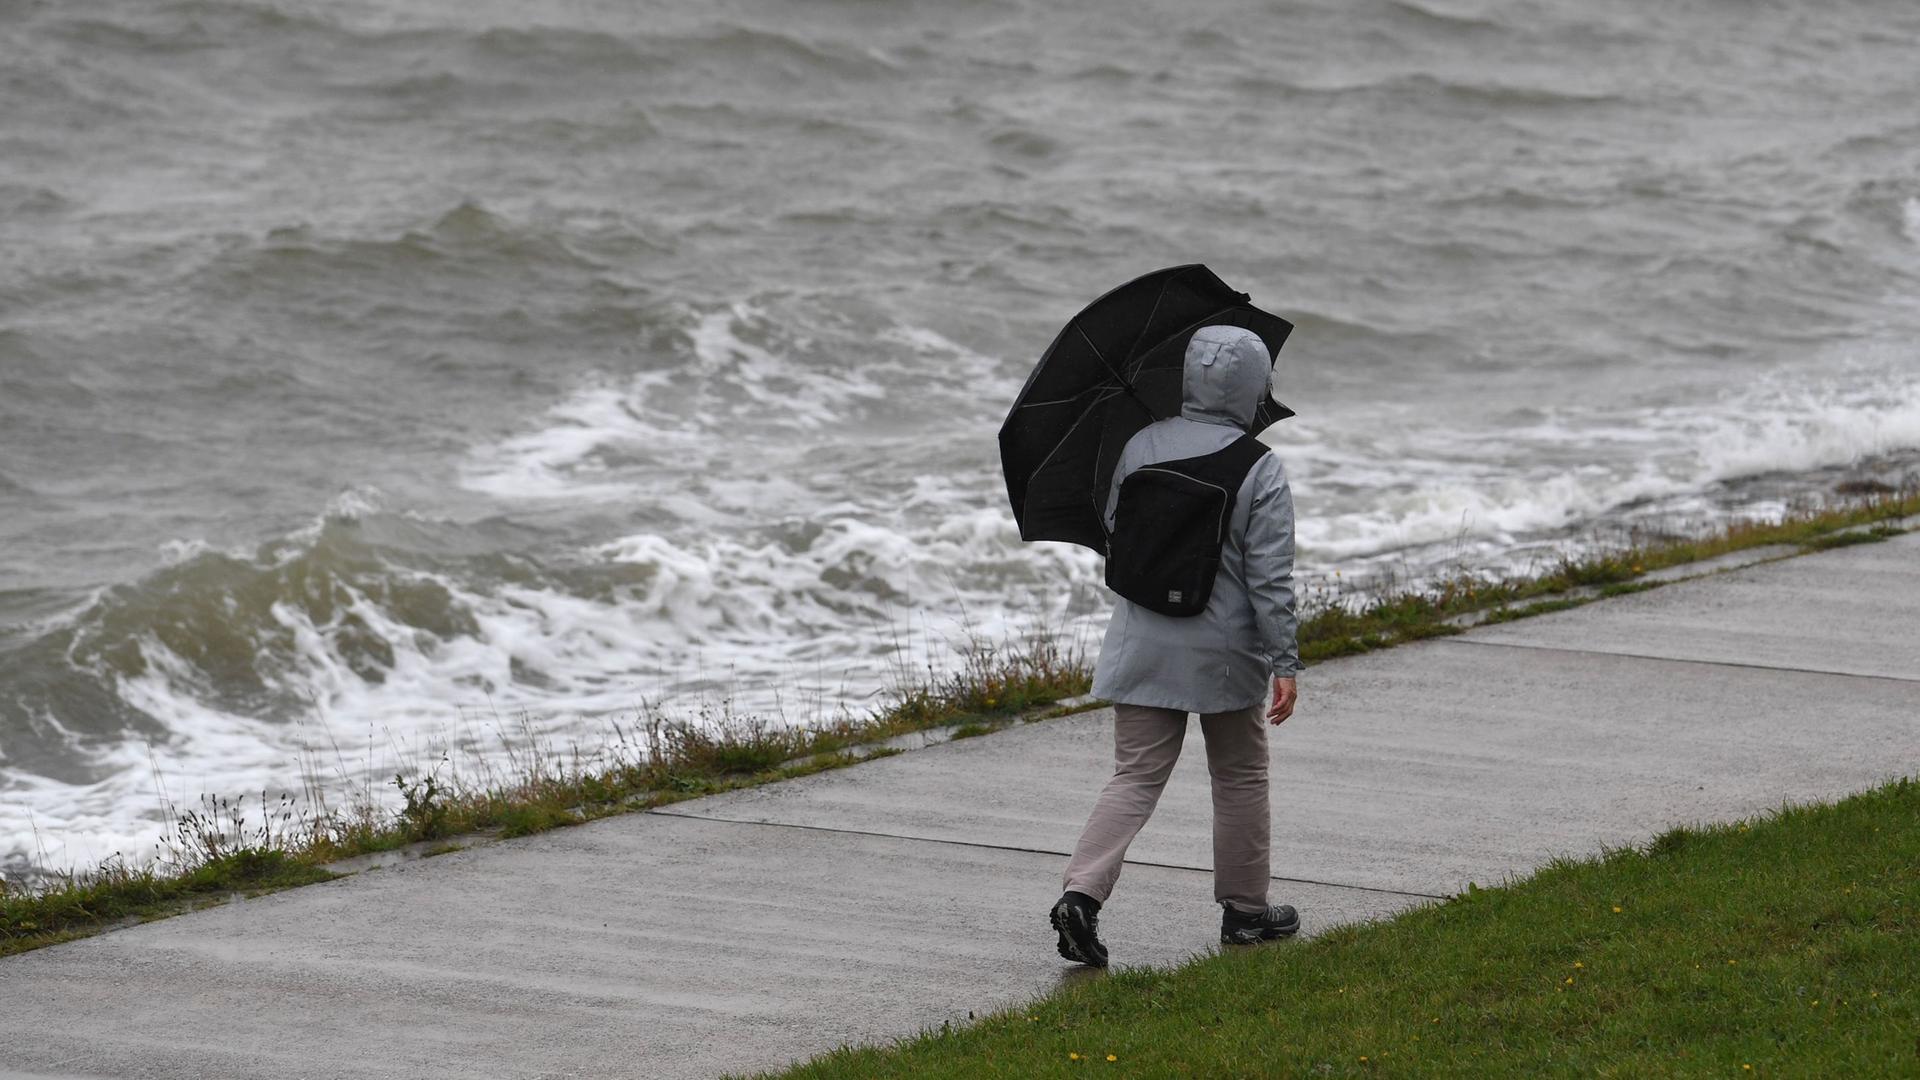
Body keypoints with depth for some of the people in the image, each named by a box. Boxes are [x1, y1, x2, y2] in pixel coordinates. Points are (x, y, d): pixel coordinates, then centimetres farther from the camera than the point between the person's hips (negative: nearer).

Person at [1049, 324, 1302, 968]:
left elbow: (1113, 529, 10)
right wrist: (1284, 664, -8)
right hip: (1224, 651, -3)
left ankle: (1081, 892, -13)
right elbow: (1271, 578, -13)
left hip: (1142, 644, 3)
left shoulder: (1141, 446, -2)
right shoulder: (1262, 472, -12)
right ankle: (1245, 909, 26)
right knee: (1240, 777, 15)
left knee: (1136, 778, 6)